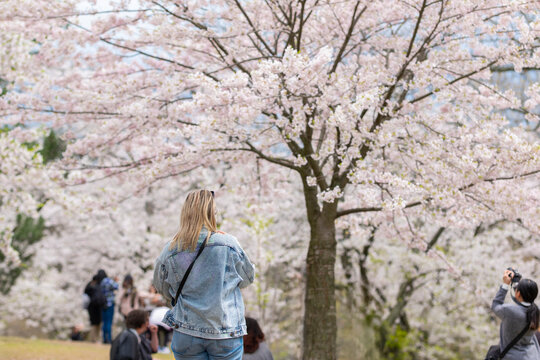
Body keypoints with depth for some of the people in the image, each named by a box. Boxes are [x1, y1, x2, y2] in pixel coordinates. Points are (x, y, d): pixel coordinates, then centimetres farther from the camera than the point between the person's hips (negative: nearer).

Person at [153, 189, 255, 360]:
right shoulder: (228, 243, -7)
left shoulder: (170, 251, -3)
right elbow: (247, 278, 7)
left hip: (186, 334, 2)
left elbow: (161, 288, 12)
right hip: (226, 333, -2)